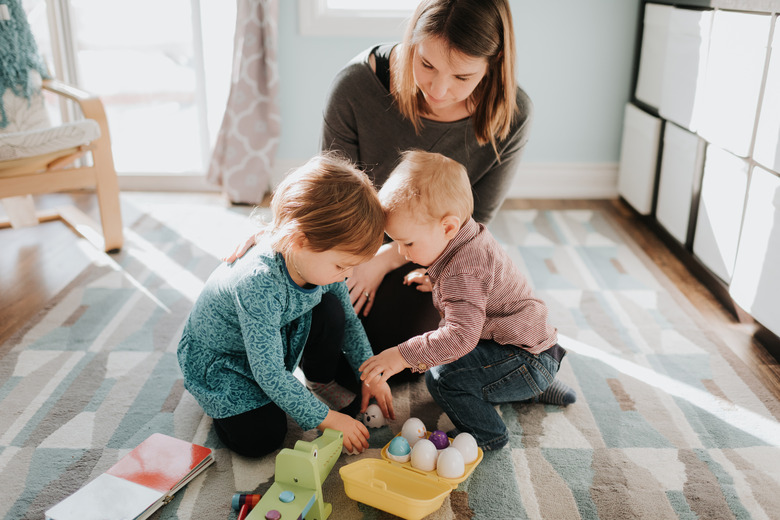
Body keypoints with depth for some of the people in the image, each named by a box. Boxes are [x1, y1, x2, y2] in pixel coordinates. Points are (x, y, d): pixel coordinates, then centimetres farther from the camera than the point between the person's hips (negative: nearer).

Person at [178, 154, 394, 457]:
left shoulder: (323, 259, -19)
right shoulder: (258, 284, -41)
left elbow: (348, 319, 1)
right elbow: (269, 374, -35)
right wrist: (325, 419, -27)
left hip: (279, 336, 6)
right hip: (217, 356, -6)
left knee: (331, 310, -17)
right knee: (261, 438, -21)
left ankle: (321, 383, 8)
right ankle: (218, 399, 9)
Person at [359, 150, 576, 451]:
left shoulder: (462, 271, -28)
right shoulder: (470, 240, 4)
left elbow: (461, 334, -36)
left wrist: (403, 356, -37)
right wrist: (435, 283, 13)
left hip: (528, 360, -11)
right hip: (529, 341, 11)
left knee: (442, 377, -22)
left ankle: (486, 437, -1)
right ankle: (537, 389, 27)